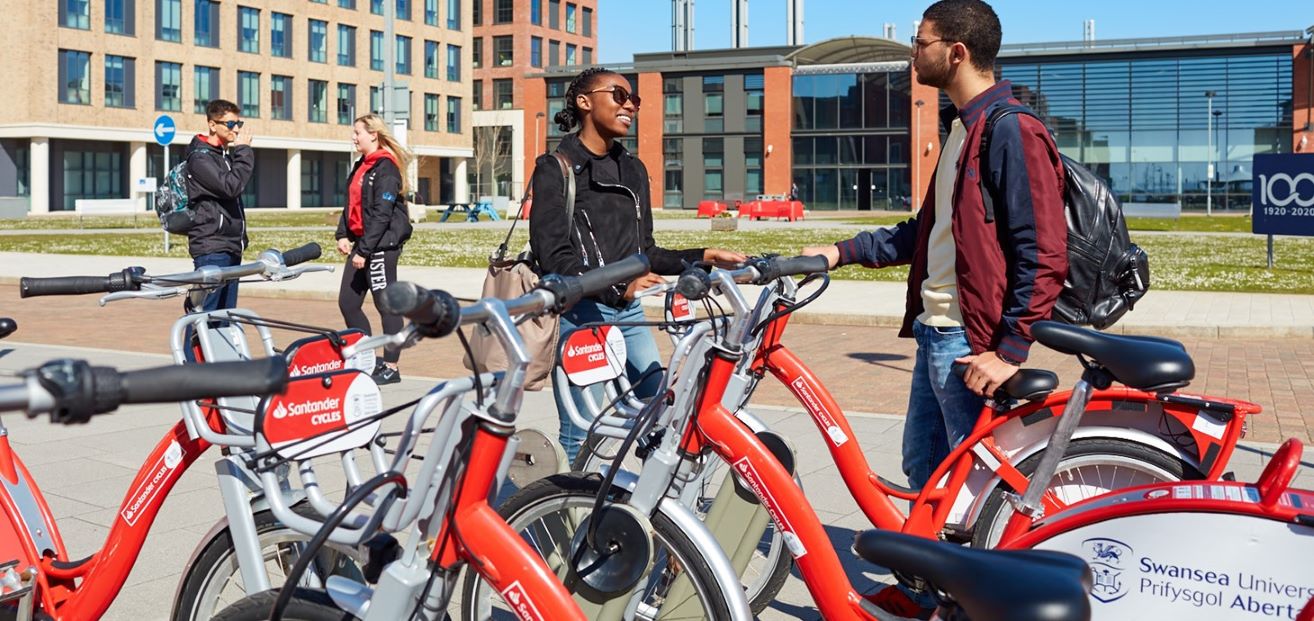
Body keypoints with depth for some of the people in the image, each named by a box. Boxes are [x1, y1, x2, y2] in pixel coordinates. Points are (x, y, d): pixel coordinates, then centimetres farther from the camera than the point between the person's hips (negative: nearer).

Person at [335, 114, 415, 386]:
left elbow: (381, 214, -18)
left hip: (383, 243, -10)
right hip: (361, 241, 10)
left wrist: (365, 250, -19)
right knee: (347, 302, 9)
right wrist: (343, 235, 8)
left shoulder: (386, 168, -12)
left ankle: (391, 367, 6)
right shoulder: (361, 167, 17)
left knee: (386, 304, -3)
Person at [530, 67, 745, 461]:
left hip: (628, 312, 6)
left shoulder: (633, 170, 16)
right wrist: (617, 287, -26)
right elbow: (554, 257, -13)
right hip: (578, 313, -6)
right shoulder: (556, 169, -3)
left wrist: (702, 257, 5)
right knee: (580, 436, -4)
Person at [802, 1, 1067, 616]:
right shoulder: (961, 127, 15)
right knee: (923, 468, 19)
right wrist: (843, 251, 16)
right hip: (934, 333, 10)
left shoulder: (1013, 133, -15)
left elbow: (1043, 255, -19)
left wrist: (1009, 349, -22)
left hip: (971, 344, -10)